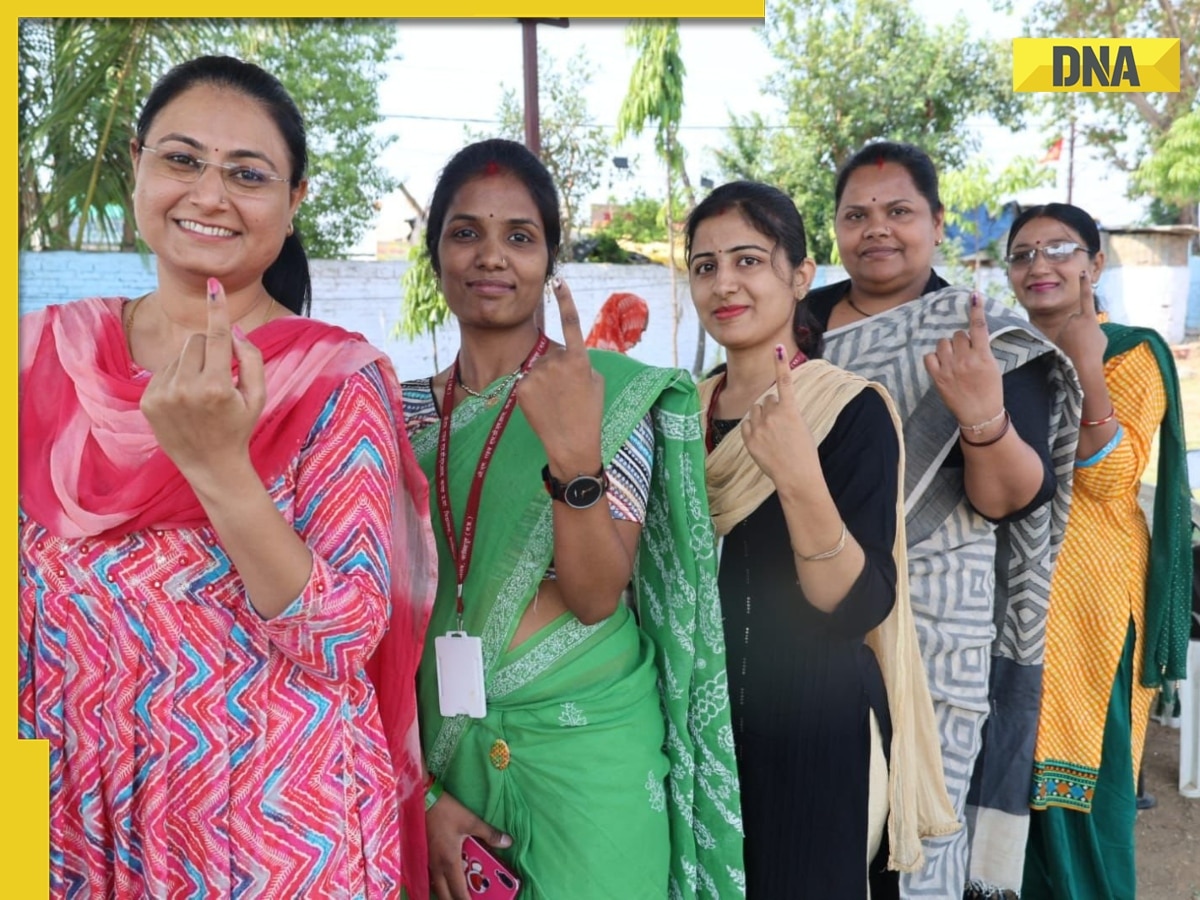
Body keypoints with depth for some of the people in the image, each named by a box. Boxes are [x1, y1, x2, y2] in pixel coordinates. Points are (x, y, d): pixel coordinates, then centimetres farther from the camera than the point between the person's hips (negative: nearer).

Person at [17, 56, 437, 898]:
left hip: (272, 821, -3)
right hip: (75, 806, 4)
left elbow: (344, 642, -18)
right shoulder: (48, 349, -1)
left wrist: (217, 467, -27)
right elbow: (24, 594, 8)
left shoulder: (337, 376, -13)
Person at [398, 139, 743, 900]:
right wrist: (420, 788, -3)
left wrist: (575, 456, -31)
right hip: (440, 750, 3)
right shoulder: (404, 413, 1)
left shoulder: (615, 393, -9)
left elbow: (597, 597, -16)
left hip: (586, 751, -3)